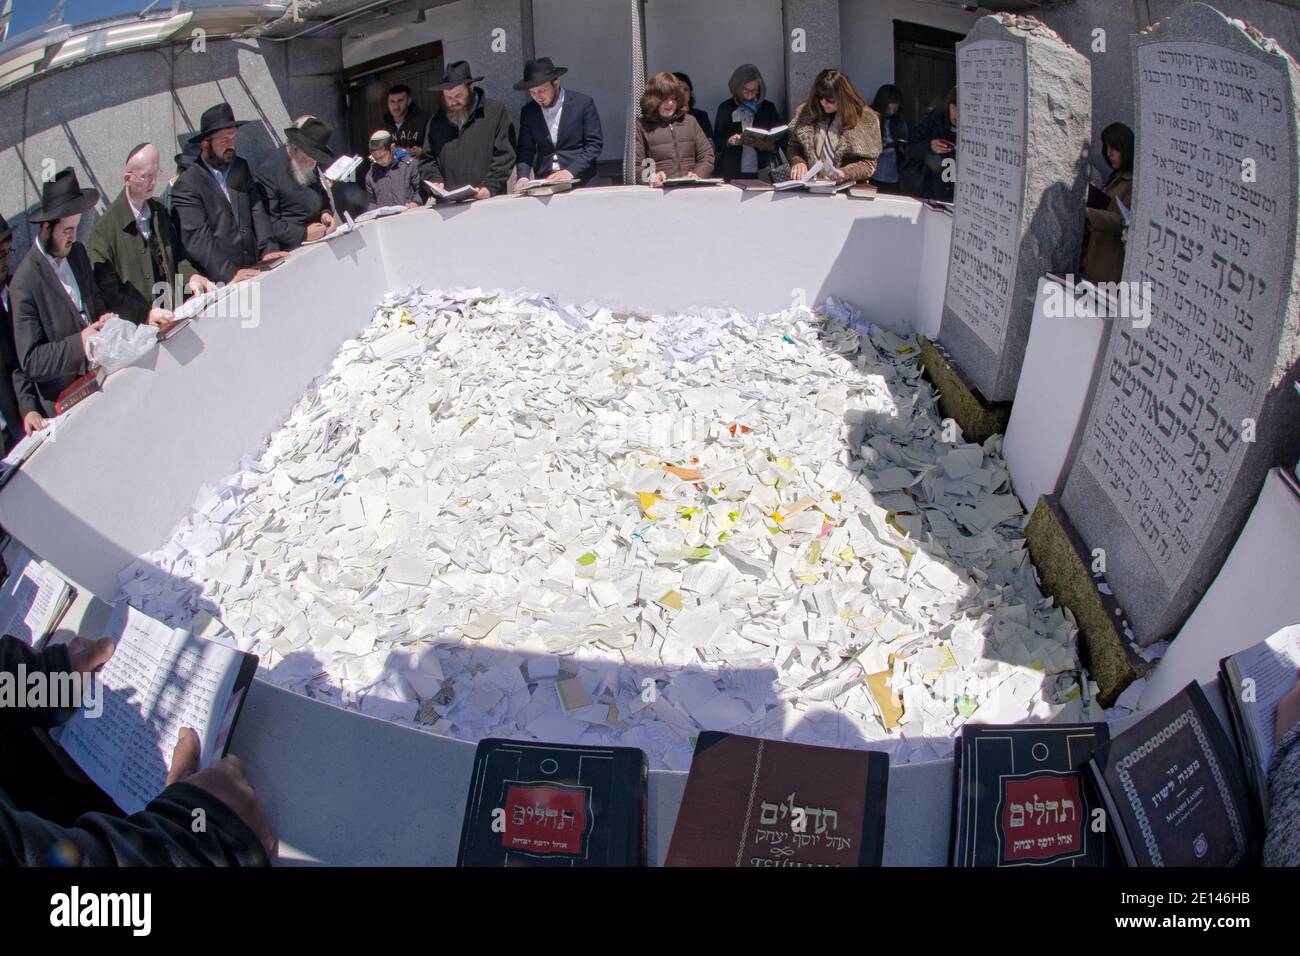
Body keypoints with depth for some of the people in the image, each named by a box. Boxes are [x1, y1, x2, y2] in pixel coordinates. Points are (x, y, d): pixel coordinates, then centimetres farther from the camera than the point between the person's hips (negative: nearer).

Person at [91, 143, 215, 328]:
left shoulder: (159, 211, 11)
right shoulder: (105, 228, -8)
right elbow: (107, 294, -11)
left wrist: (190, 276, -1)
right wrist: (146, 315, -24)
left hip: (171, 317, 6)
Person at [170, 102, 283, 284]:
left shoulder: (241, 167, 16)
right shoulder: (186, 185, -4)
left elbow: (256, 209, 11)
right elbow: (196, 237, -12)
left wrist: (267, 249, -5)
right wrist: (229, 274, -21)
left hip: (251, 271, 6)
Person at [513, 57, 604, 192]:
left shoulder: (583, 103, -1)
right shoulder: (528, 112, 9)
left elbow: (595, 144, -3)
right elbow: (525, 150, 11)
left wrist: (570, 171, -15)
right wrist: (523, 177, -9)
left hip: (580, 183, -3)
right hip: (543, 185, 4)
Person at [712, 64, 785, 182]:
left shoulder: (769, 108, 8)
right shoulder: (725, 108, 4)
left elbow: (781, 138, 9)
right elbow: (717, 141, 4)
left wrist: (769, 146, -13)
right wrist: (730, 141, -17)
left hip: (761, 172, 1)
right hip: (732, 173, -1)